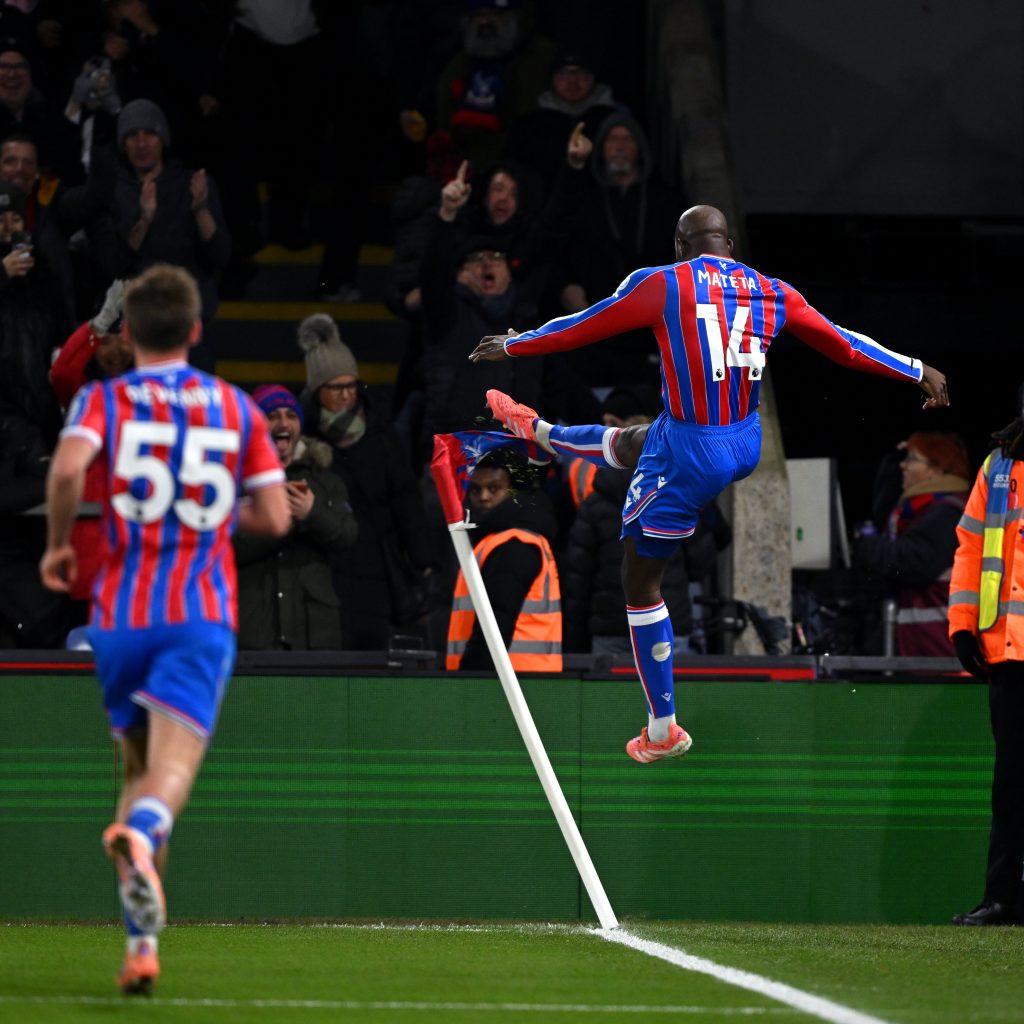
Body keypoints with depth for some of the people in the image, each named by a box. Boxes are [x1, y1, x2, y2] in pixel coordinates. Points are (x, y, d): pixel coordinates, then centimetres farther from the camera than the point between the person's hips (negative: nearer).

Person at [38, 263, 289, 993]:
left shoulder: (104, 400, 4)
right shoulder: (237, 408, 10)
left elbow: (68, 467, -18)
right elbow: (275, 518, 6)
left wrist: (58, 546, -2)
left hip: (121, 613, 1)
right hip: (203, 615, -1)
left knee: (140, 768, 18)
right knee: (173, 768, -15)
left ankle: (143, 943, 11)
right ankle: (141, 834, -52)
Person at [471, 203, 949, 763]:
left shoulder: (662, 284, -11)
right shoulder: (771, 293, 1)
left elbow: (581, 328, 0)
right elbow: (844, 345, 9)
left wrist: (512, 345, 17)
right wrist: (919, 372, 23)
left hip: (689, 454, -6)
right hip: (747, 444, 6)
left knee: (640, 580, 9)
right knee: (630, 443, 34)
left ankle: (662, 730, 13)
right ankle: (537, 431, 62)